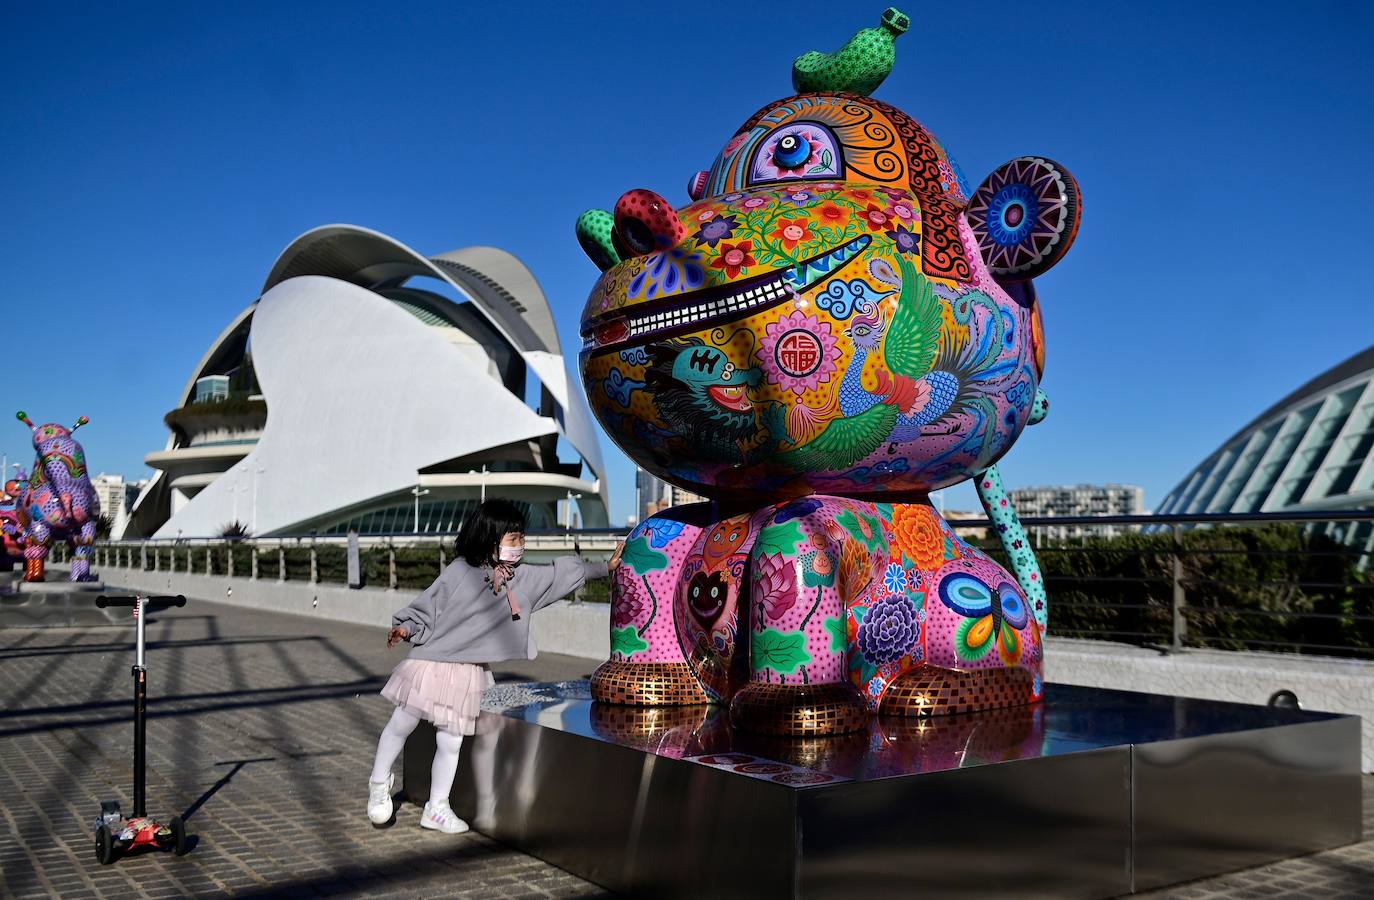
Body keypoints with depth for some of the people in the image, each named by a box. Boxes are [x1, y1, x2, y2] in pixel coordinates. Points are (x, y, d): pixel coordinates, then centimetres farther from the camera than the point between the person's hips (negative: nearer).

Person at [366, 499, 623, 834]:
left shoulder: (523, 579, 3)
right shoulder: (460, 571, -9)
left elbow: (561, 573, 10)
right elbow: (427, 605, -1)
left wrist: (605, 567, 13)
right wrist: (406, 628, -14)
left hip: (468, 672, 3)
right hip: (431, 662, -3)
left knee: (451, 741, 7)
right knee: (401, 725, 5)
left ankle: (437, 808, 22)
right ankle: (379, 783, 30)